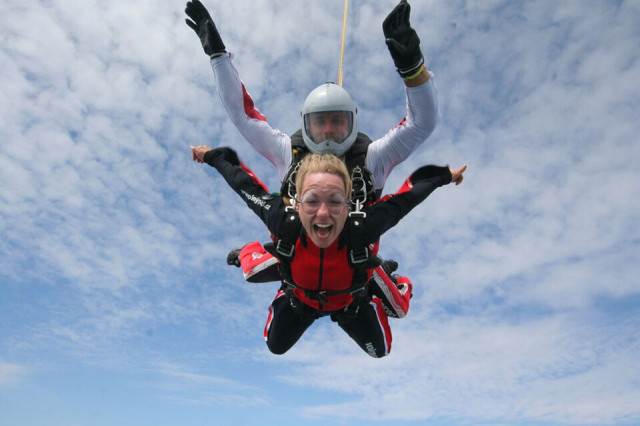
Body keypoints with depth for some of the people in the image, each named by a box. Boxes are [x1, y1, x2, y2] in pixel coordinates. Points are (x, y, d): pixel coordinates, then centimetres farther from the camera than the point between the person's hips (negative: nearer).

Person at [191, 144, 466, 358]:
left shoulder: (363, 228, -45)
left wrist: (443, 176, -13)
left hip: (351, 301, 0)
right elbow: (246, 185, -26)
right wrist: (213, 156, -11)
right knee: (275, 346, 26)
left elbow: (407, 196, -28)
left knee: (380, 351, 25)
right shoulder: (284, 223, -43)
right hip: (299, 300, 1)